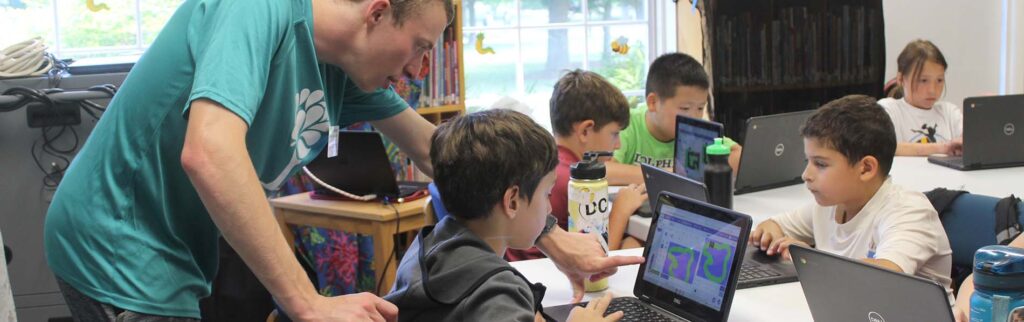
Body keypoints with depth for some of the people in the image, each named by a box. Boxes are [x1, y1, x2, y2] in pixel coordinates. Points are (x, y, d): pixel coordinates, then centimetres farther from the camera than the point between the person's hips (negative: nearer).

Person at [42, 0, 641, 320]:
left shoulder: (346, 71, -1)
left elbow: (432, 149, 9)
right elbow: (208, 153, -39)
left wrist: (554, 240, 10)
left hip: (181, 251, 8)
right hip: (120, 252, -8)